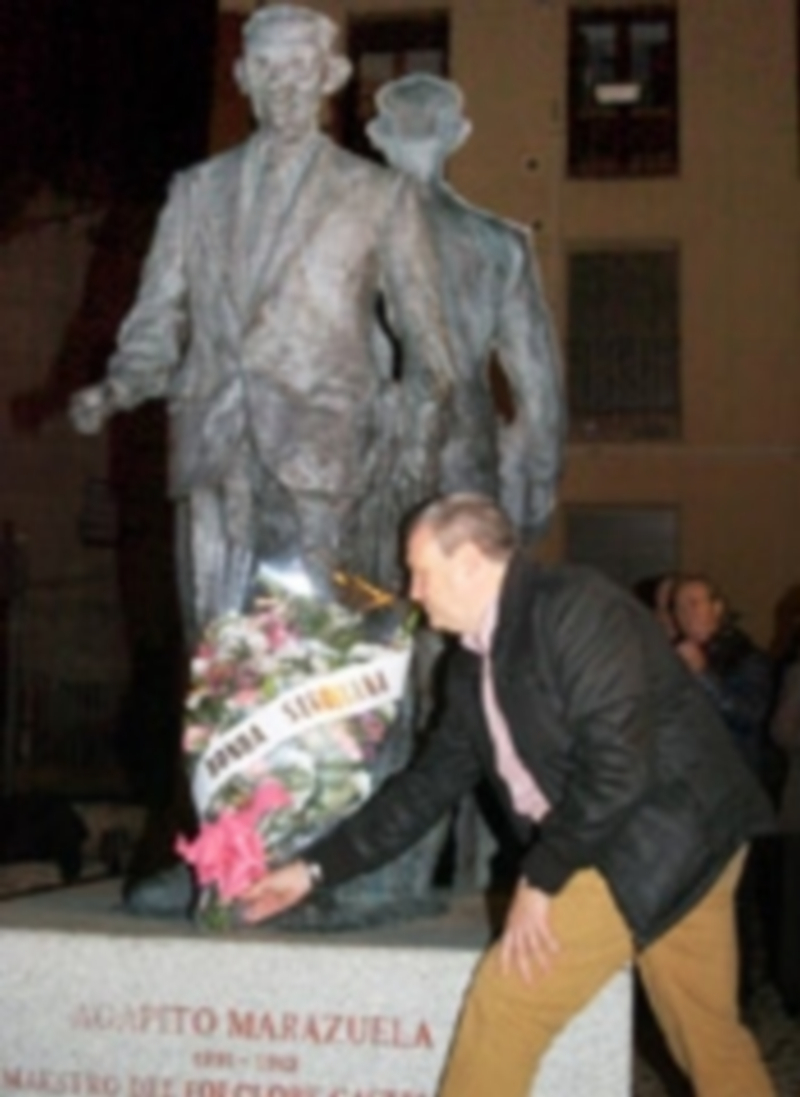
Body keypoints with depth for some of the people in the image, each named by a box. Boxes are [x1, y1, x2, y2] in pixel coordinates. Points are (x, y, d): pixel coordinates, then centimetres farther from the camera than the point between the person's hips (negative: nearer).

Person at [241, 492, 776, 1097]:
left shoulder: (573, 606, -17)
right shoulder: (474, 662, 11)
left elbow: (620, 762, -23)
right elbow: (429, 782, 16)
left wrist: (541, 879, -16)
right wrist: (315, 867, 14)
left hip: (667, 837, -9)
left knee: (507, 1000, -7)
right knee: (711, 1037, 16)